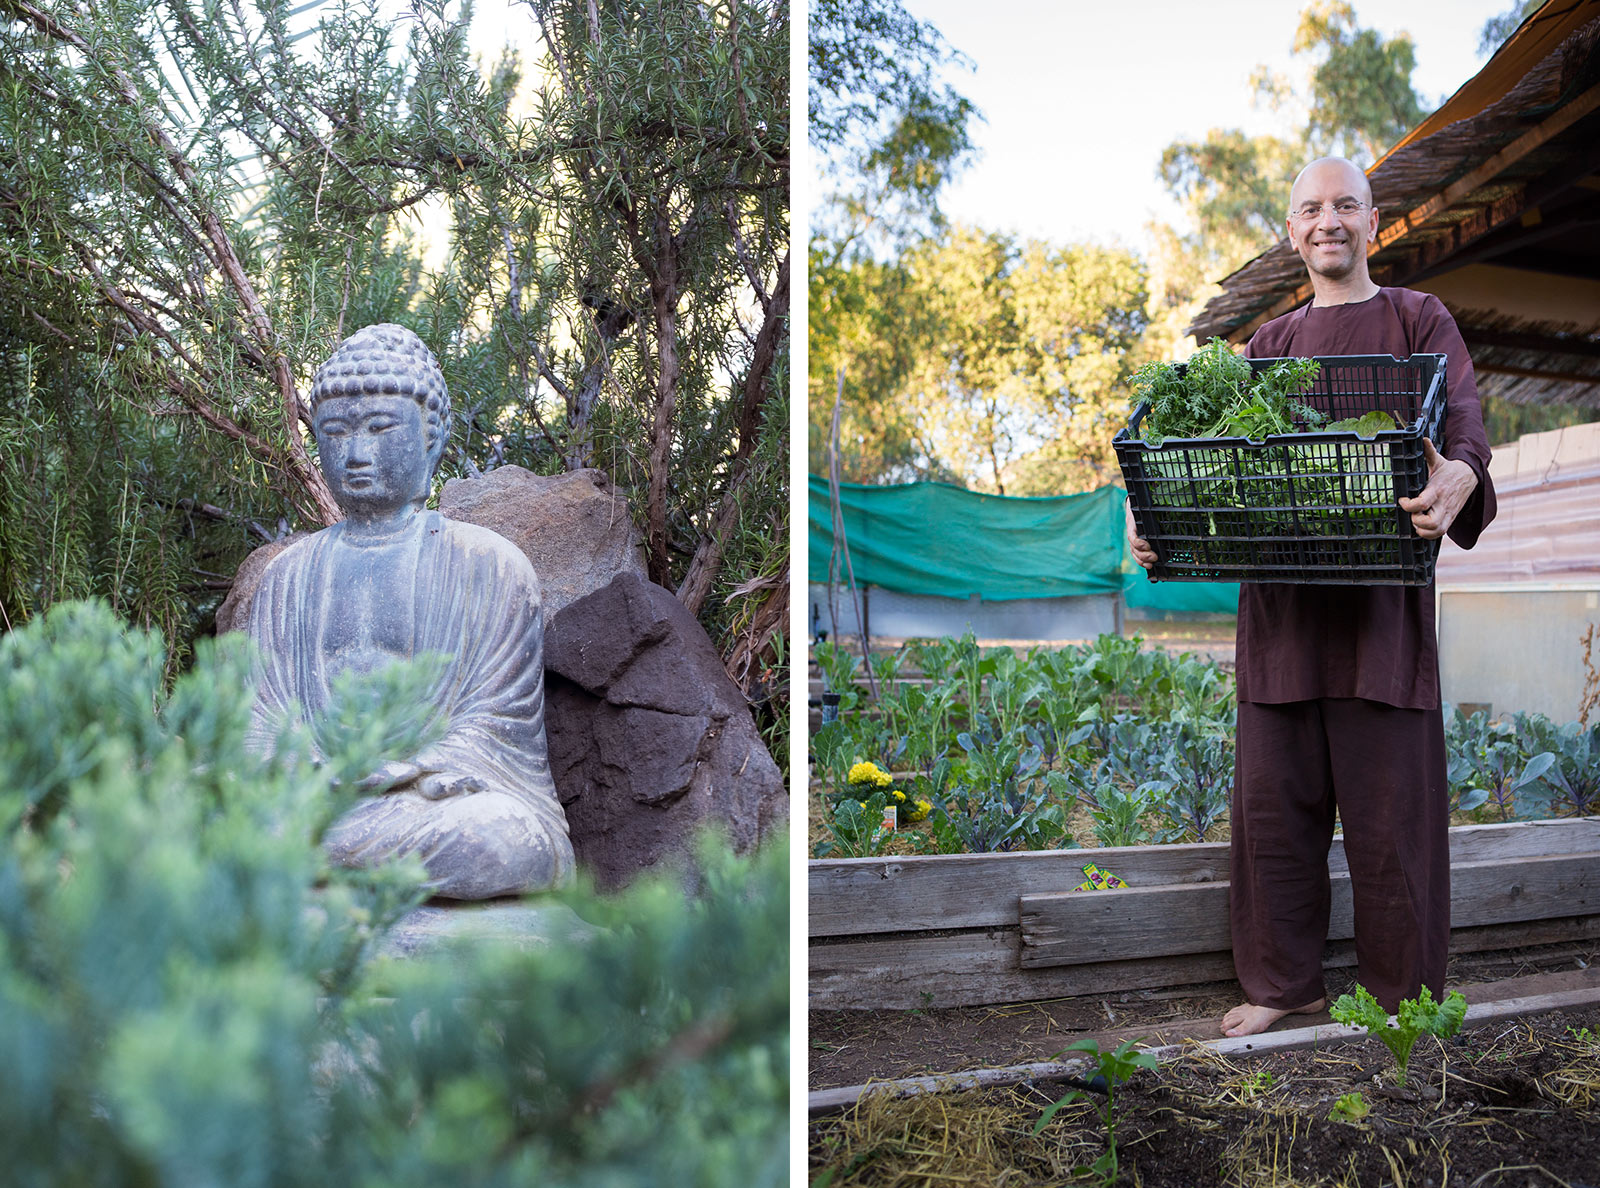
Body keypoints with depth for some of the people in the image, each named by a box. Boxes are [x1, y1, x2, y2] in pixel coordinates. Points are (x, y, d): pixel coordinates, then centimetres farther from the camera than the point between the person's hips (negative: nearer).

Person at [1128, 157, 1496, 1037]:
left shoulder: (1419, 321, 7)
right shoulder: (1268, 344, 18)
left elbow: (1465, 425, -6)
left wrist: (1457, 477, -31)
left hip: (1382, 595, -3)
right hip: (1280, 598, 4)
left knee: (1390, 803, 0)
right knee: (1272, 798, 6)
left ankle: (1405, 995, 16)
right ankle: (1284, 981, 21)